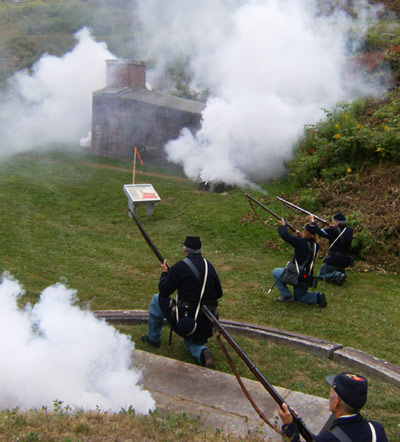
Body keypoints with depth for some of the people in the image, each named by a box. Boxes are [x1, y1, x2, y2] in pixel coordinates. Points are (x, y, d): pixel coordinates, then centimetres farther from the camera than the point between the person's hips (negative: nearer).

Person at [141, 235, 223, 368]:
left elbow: (164, 291, -4)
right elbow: (219, 293, 12)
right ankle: (202, 352, -4)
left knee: (157, 299, 19)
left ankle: (153, 337, 31)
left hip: (185, 317, -5)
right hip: (206, 322, 5)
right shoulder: (210, 266, 4)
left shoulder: (180, 267, -14)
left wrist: (164, 272, 12)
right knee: (191, 342, 32)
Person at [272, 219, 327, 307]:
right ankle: (318, 296, 6)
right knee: (298, 296, 29)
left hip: (296, 276, -7)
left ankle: (286, 296, 14)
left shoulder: (302, 243, -21)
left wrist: (283, 226, -2)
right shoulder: (315, 245, 0)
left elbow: (285, 235, -20)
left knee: (275, 272, 15)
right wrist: (300, 236, 10)